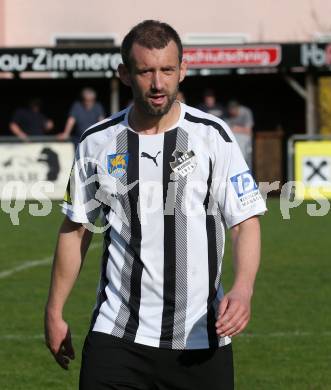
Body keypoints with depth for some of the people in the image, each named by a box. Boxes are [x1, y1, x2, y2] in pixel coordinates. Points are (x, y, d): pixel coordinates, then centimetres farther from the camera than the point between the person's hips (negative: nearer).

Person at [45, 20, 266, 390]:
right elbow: (76, 229, 13)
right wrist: (54, 311, 12)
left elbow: (246, 221, -3)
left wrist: (242, 289, -20)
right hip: (115, 334, 1)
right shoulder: (98, 142, 4)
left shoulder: (212, 135, -2)